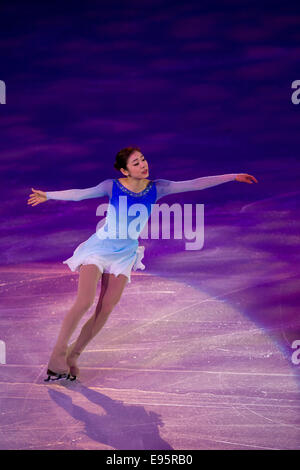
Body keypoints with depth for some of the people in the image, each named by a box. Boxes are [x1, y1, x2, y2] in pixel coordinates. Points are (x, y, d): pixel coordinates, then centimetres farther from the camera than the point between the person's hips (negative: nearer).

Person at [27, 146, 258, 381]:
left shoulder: (156, 188, -5)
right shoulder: (113, 186, -10)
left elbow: (194, 184, -6)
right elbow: (80, 194, -11)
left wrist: (233, 176, -6)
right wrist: (48, 195, -19)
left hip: (125, 255, 3)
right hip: (99, 248, -3)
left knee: (106, 309, -2)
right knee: (84, 302, -17)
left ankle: (73, 355, 13)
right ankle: (58, 354, -4)